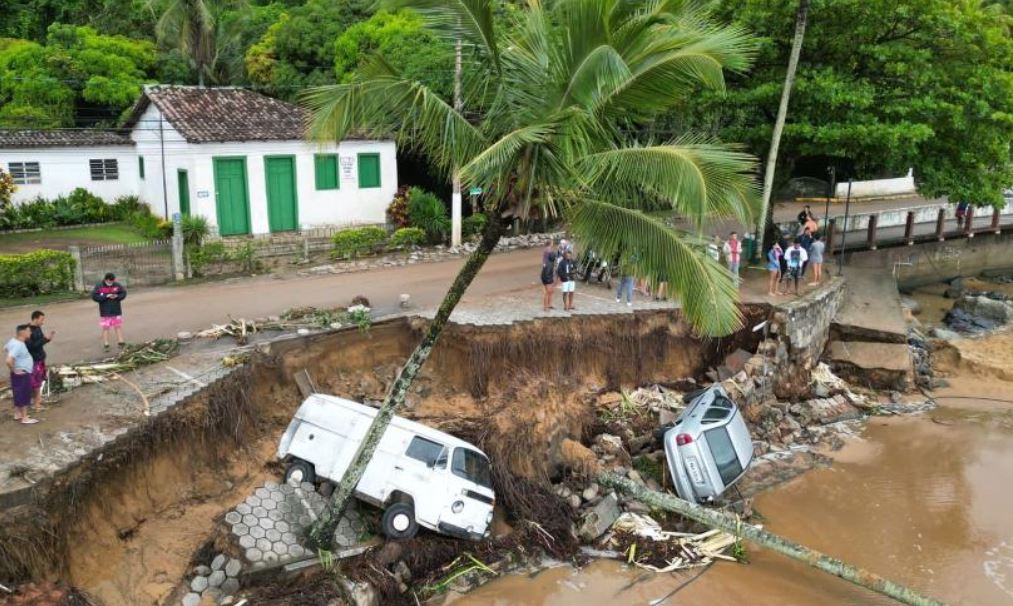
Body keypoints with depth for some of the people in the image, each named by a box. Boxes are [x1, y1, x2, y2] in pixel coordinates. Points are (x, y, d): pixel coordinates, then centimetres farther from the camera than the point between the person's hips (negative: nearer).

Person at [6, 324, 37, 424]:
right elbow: (9, 361, -36)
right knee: (24, 395, 0)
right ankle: (24, 418, 8)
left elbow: (5, 348, 25)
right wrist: (14, 370, -20)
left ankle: (17, 414, 32)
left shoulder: (14, 341, 3)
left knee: (18, 394, 20)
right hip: (22, 374, -10)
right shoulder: (18, 345, -27)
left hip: (22, 373, 10)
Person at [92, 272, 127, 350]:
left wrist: (117, 296, -15)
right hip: (105, 312, -2)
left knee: (118, 326, 10)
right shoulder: (99, 286, -9)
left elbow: (123, 293, 5)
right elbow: (94, 296, -12)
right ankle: (106, 344, 10)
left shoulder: (117, 285, -2)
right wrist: (106, 296, -21)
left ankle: (120, 341, 20)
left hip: (116, 311, 2)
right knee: (105, 327, 3)